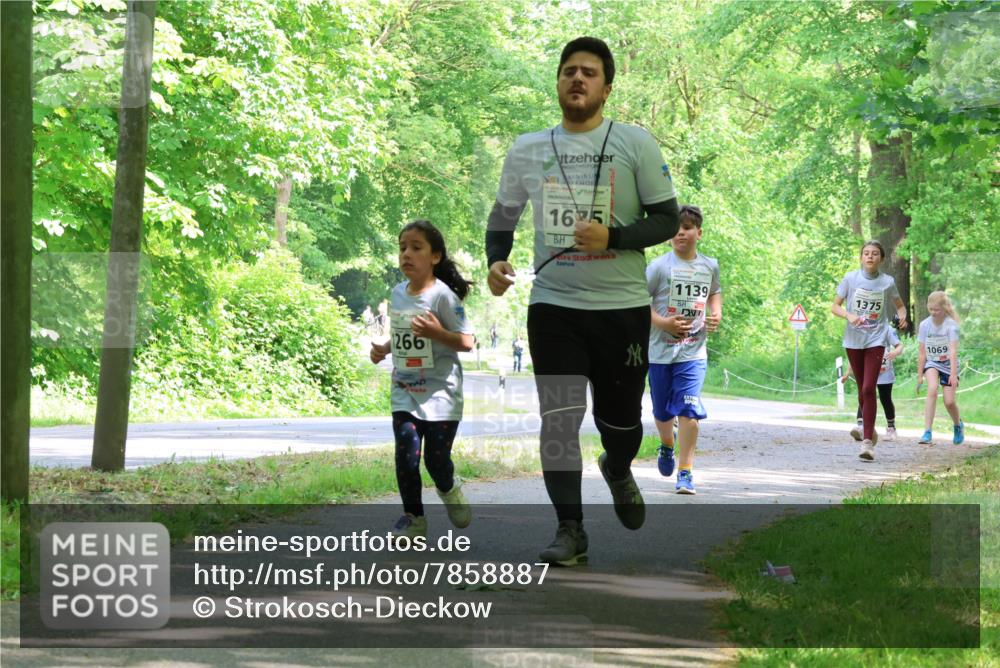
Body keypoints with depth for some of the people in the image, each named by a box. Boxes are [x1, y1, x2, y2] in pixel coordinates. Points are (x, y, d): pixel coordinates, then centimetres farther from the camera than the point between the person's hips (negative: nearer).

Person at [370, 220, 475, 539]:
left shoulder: (443, 296, -12)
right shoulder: (398, 293, 7)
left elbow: (466, 342, -13)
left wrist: (438, 333, -29)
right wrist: (384, 349, 4)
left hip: (440, 392, -4)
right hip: (405, 391, 4)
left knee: (436, 459, -2)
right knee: (406, 455, -8)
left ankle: (449, 489, 33)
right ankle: (413, 516, 8)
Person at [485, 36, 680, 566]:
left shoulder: (635, 143, -1)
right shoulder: (526, 149, 7)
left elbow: (667, 219, -2)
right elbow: (504, 213, 19)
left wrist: (612, 237, -19)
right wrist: (495, 260, -1)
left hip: (622, 307, -1)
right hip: (552, 305, 1)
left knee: (620, 420, 9)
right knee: (559, 419, -8)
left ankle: (617, 472, 44)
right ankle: (570, 530, 0)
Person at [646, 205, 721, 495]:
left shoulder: (710, 266, 5)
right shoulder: (659, 266, -8)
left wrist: (716, 314, 7)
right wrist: (662, 322, -19)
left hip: (693, 352, 1)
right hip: (660, 350, -1)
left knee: (689, 411, -14)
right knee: (662, 411, 13)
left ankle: (685, 472, -6)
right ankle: (667, 444, 47)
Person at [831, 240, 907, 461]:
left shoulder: (887, 282, 0)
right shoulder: (850, 279, -1)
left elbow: (900, 305, 15)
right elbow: (835, 306, 2)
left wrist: (902, 317, -7)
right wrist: (849, 315, -18)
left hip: (876, 341, -2)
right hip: (853, 341, 2)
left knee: (869, 389, -15)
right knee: (862, 390, 12)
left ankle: (867, 442, -17)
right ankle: (869, 430, 34)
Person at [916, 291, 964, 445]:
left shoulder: (951, 325, -16)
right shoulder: (925, 325, -8)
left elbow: (953, 351, -24)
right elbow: (922, 353, -3)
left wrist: (953, 374, -32)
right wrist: (920, 375, -1)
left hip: (948, 364, -1)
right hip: (931, 363, 1)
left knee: (949, 401, -5)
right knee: (932, 389, -28)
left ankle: (958, 425, 30)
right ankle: (927, 432, -30)